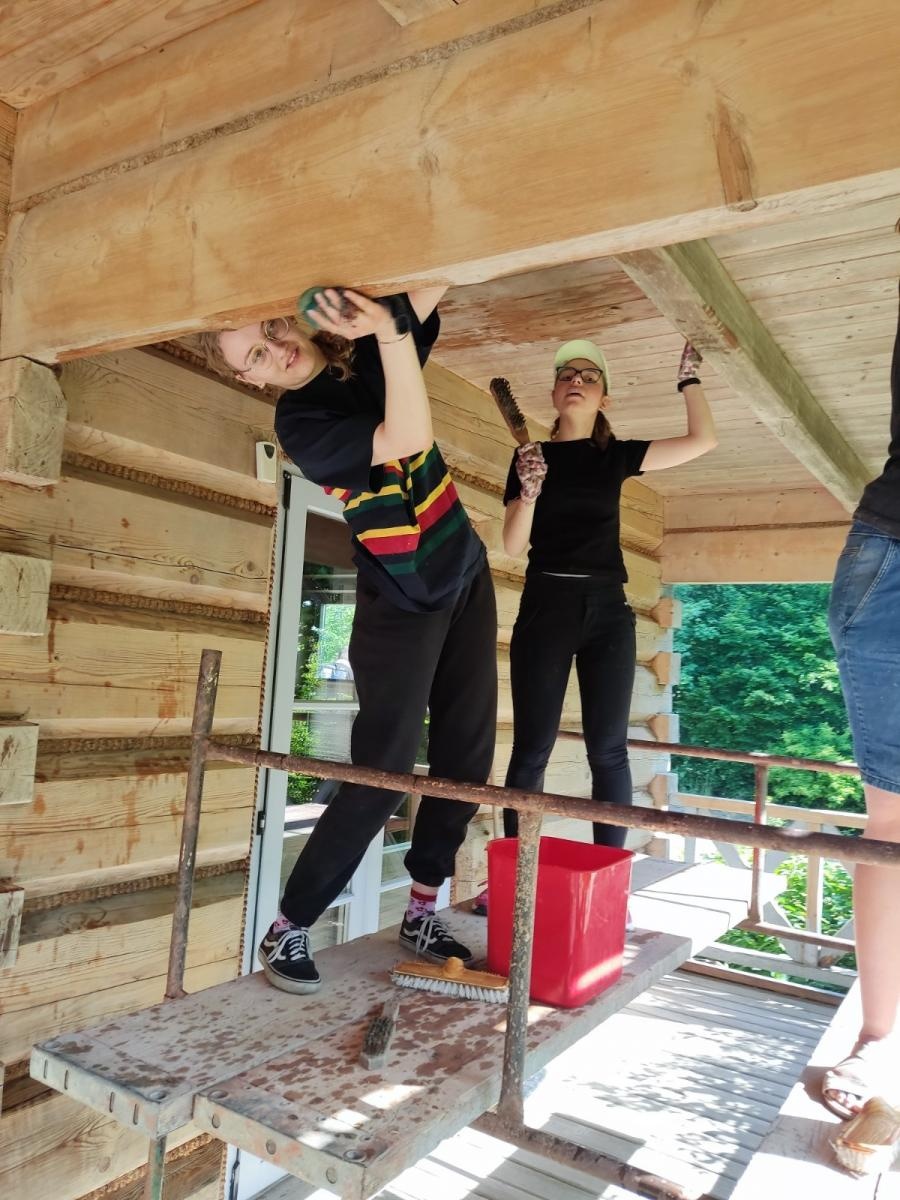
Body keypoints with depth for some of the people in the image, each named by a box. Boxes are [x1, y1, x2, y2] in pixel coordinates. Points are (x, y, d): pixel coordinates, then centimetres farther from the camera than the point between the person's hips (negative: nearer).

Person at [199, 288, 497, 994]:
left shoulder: (371, 351, 3)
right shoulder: (299, 423, -16)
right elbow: (411, 439, -28)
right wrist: (392, 332, -33)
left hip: (466, 576, 7)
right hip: (402, 605, -6)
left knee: (466, 757, 6)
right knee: (381, 774, -7)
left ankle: (422, 911, 20)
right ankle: (288, 928, 9)